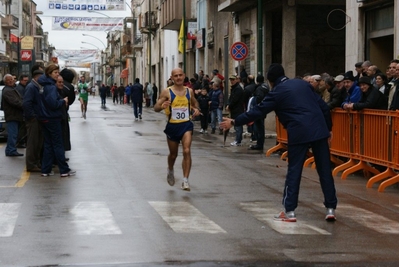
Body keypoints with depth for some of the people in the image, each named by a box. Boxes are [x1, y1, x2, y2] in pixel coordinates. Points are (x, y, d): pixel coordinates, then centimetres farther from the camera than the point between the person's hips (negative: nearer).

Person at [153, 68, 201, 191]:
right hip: (172, 126, -1)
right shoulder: (167, 92, -6)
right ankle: (170, 171, 47)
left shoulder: (189, 91, 4)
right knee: (173, 154, 14)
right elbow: (156, 108, -8)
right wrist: (162, 106, -30)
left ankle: (185, 180, -13)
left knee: (187, 151, -17)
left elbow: (195, 103, 22)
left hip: (186, 125, 1)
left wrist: (196, 109, -1)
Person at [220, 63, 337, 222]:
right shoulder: (303, 83, 16)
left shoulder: (277, 92, 3)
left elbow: (257, 111, 2)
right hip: (319, 130, 4)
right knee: (325, 170, 8)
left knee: (294, 172, 4)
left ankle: (289, 211, 5)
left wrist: (234, 122, 10)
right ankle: (330, 209, 10)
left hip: (299, 133, -4)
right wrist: (328, 128, 21)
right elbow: (323, 106, 14)